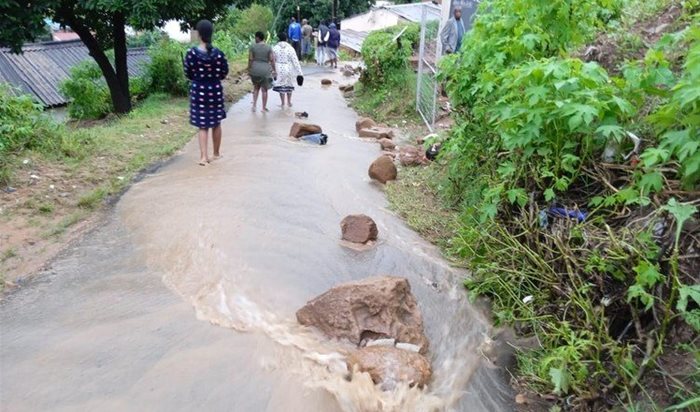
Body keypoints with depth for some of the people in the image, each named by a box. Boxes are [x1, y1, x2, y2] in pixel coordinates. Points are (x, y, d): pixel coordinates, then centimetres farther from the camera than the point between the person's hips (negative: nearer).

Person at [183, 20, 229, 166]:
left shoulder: (191, 53, -10)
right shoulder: (218, 53, -8)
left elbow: (188, 74, -3)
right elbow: (224, 73, 0)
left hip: (198, 90, -1)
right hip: (215, 90, 1)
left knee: (203, 125, 6)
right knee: (216, 123, 16)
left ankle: (204, 156, -3)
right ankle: (216, 152, 29)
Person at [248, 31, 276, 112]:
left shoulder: (253, 46, -4)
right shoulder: (268, 47, -4)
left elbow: (250, 59, -4)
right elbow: (272, 60, -6)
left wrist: (249, 69, 6)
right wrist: (273, 70, 5)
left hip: (255, 70, 1)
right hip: (265, 70, -1)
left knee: (256, 87, 21)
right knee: (264, 89, 10)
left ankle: (254, 105, 14)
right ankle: (264, 107, 16)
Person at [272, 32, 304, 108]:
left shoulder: (275, 48, -5)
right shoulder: (290, 48, -7)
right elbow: (295, 61, -8)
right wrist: (299, 72, -5)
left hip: (279, 69, 0)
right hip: (289, 69, 0)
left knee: (281, 86, 11)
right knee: (289, 85, 19)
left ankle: (283, 103, 14)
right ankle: (289, 102, 28)